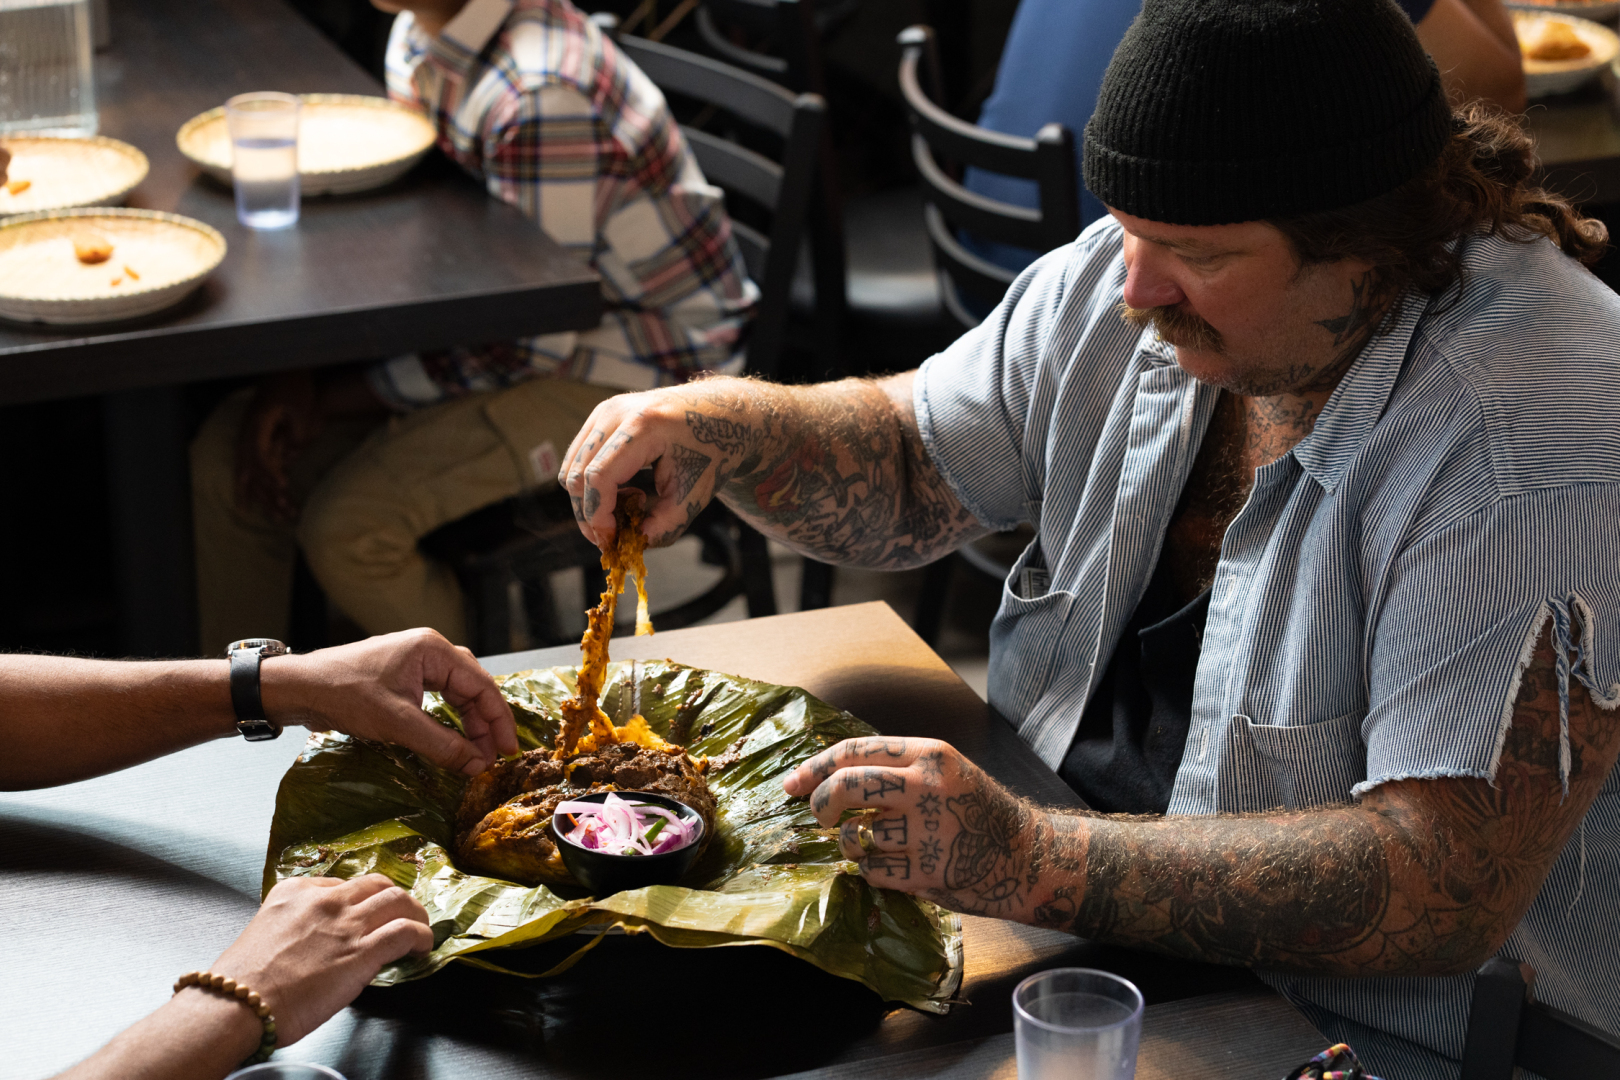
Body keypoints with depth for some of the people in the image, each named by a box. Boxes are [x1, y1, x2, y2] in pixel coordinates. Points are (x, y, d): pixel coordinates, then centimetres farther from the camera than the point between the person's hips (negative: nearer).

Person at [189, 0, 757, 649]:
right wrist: (298, 373, -6)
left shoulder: (542, 97, -30)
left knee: (347, 528, -22)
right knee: (224, 462, 0)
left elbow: (532, 344, -25)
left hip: (633, 370, -9)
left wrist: (330, 397, -17)